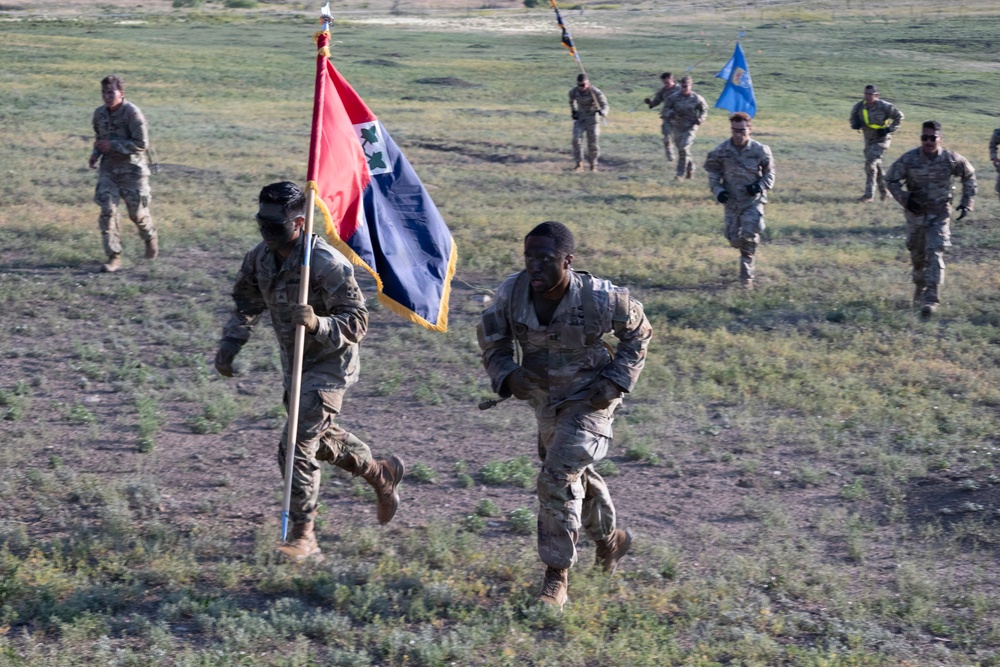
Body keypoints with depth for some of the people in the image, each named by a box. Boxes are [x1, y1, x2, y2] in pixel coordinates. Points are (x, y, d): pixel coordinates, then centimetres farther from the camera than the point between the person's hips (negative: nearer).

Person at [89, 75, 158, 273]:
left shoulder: (132, 113, -18)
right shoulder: (99, 113, 2)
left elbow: (142, 144, -19)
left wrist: (112, 145, -22)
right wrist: (96, 153, 1)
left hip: (132, 169, -4)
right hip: (109, 169, 5)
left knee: (137, 212, 6)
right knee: (107, 210, -8)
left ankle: (151, 238, 39)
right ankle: (114, 257, -4)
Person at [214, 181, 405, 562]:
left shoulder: (327, 264, -27)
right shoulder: (260, 258, -4)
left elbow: (357, 322, -26)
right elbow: (247, 306, 13)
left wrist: (317, 324, -43)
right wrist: (229, 345, 1)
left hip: (329, 365, -8)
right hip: (295, 363, 9)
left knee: (297, 447, -15)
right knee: (322, 438, 24)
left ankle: (303, 537, -4)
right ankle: (382, 476, 48)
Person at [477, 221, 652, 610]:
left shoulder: (598, 298, -26)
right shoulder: (511, 294, -19)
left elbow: (638, 332, -6)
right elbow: (492, 343, -2)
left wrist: (615, 383, -13)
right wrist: (508, 376, -21)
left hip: (589, 401, -5)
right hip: (545, 400, 5)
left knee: (558, 478, -18)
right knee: (575, 476, 23)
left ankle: (557, 576, -5)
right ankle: (609, 538, 51)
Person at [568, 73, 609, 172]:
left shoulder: (595, 92, -23)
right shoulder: (573, 91, -11)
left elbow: (605, 105, -30)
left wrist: (602, 111, -51)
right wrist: (573, 111, 3)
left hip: (592, 118, -2)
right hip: (580, 118, 3)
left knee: (593, 142, -1)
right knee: (576, 139, -14)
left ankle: (593, 165, 17)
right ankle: (579, 164, -8)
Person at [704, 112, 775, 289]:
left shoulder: (760, 150, -10)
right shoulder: (721, 151, -7)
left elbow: (769, 173, 3)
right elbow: (713, 173, 5)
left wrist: (760, 185, -15)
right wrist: (717, 190, -11)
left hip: (753, 201, -2)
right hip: (731, 201, 2)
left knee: (749, 236, -15)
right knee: (734, 239, 5)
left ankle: (746, 274, -1)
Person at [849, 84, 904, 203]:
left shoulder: (884, 106, -19)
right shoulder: (859, 106, -6)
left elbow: (899, 116, -6)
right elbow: (853, 116, 13)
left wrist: (890, 129, -15)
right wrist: (855, 124, -10)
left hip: (881, 139, -6)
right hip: (869, 140, 6)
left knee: (870, 163, -18)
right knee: (876, 165, 16)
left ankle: (868, 194, -16)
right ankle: (884, 192, 32)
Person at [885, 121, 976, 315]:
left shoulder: (951, 159, -11)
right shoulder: (909, 159, -13)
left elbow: (969, 175, 7)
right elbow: (891, 179, -2)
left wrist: (967, 202, 3)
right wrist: (905, 199, -16)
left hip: (939, 214, -2)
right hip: (916, 213, 2)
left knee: (934, 254, -14)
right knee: (917, 255, 13)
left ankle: (931, 299, -16)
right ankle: (919, 291, 37)